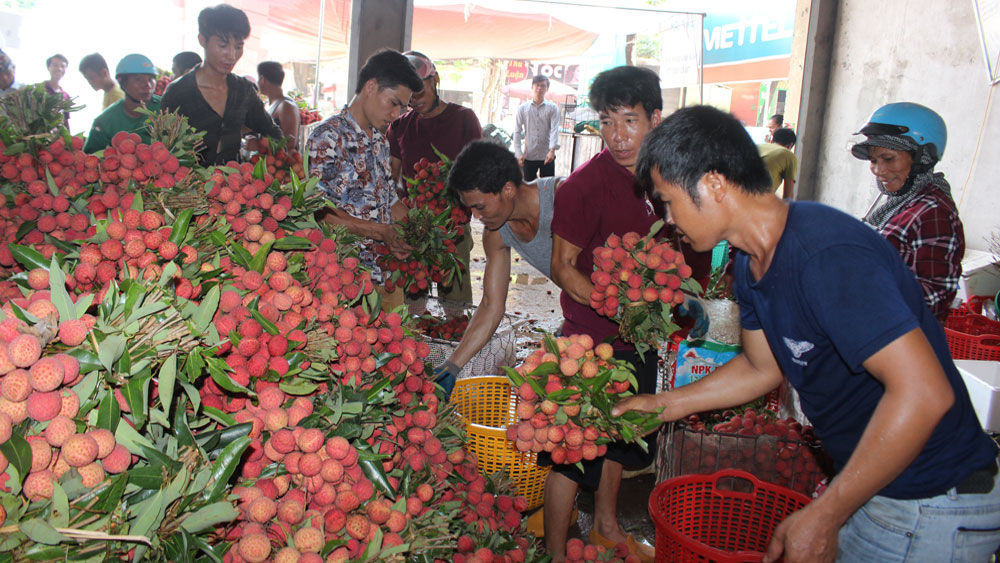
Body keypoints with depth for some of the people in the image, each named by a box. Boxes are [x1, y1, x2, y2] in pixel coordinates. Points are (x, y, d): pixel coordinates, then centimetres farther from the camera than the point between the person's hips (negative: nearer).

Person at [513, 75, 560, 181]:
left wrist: (552, 150, -22)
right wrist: (519, 153, -6)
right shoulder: (523, 108, 4)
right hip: (529, 156, 1)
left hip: (547, 156, -1)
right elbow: (517, 131, 4)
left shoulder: (552, 108, 1)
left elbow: (555, 130, -8)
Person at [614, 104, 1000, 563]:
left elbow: (923, 393, -32)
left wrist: (823, 517, -26)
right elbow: (762, 366, 15)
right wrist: (665, 404, 14)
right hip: (867, 482, 8)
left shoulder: (826, 254, -29)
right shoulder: (750, 264, 2)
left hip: (930, 508, -8)